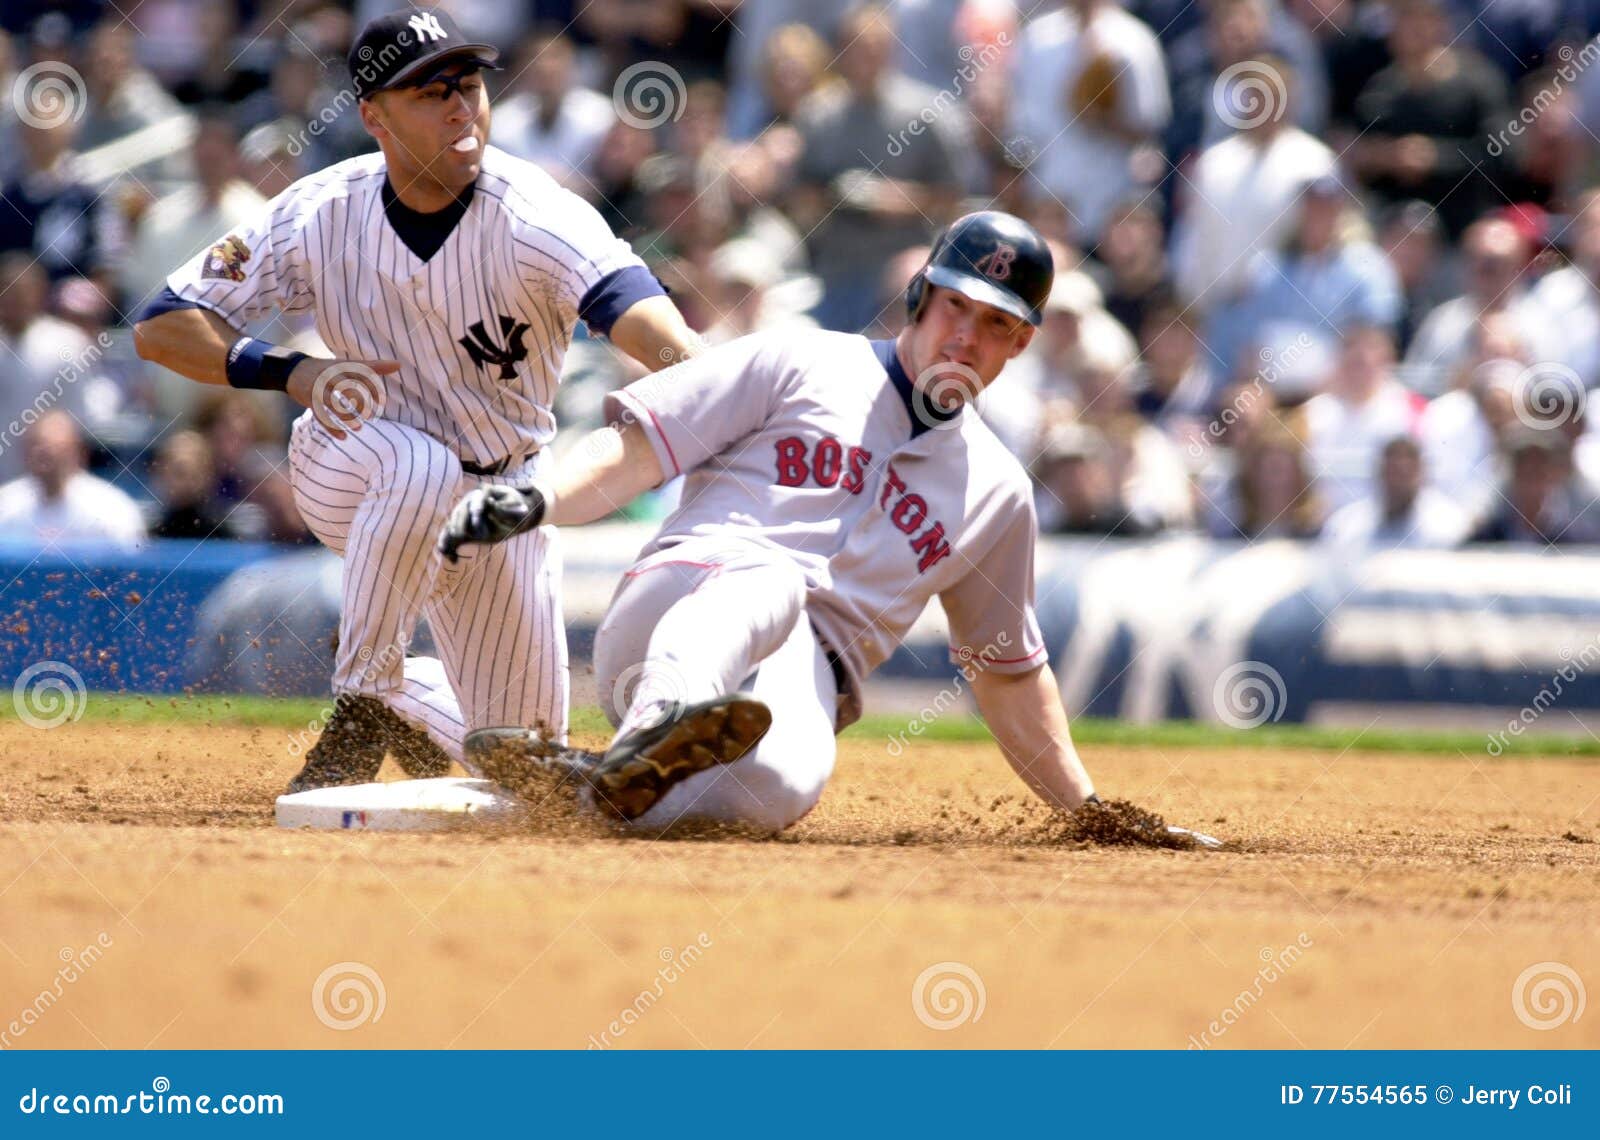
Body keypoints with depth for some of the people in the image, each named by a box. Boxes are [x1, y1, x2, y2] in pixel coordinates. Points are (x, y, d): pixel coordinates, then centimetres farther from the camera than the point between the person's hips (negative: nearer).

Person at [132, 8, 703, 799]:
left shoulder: (535, 219, -28)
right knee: (422, 467, -39)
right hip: (352, 463, -1)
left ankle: (402, 696, 37)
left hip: (502, 493, 1)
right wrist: (290, 372, -33)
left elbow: (631, 305, -47)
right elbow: (162, 328, -16)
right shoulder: (321, 216, -20)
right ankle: (363, 704, -21)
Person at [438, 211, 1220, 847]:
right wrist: (539, 502, -14)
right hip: (680, 598, -2)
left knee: (782, 783, -38)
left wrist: (1091, 817, 26)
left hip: (798, 680, 2)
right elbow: (634, 450, 6)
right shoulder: (800, 368, 14)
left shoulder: (996, 492, 25)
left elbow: (1010, 673, 32)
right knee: (773, 576, -40)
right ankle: (658, 731, -64)